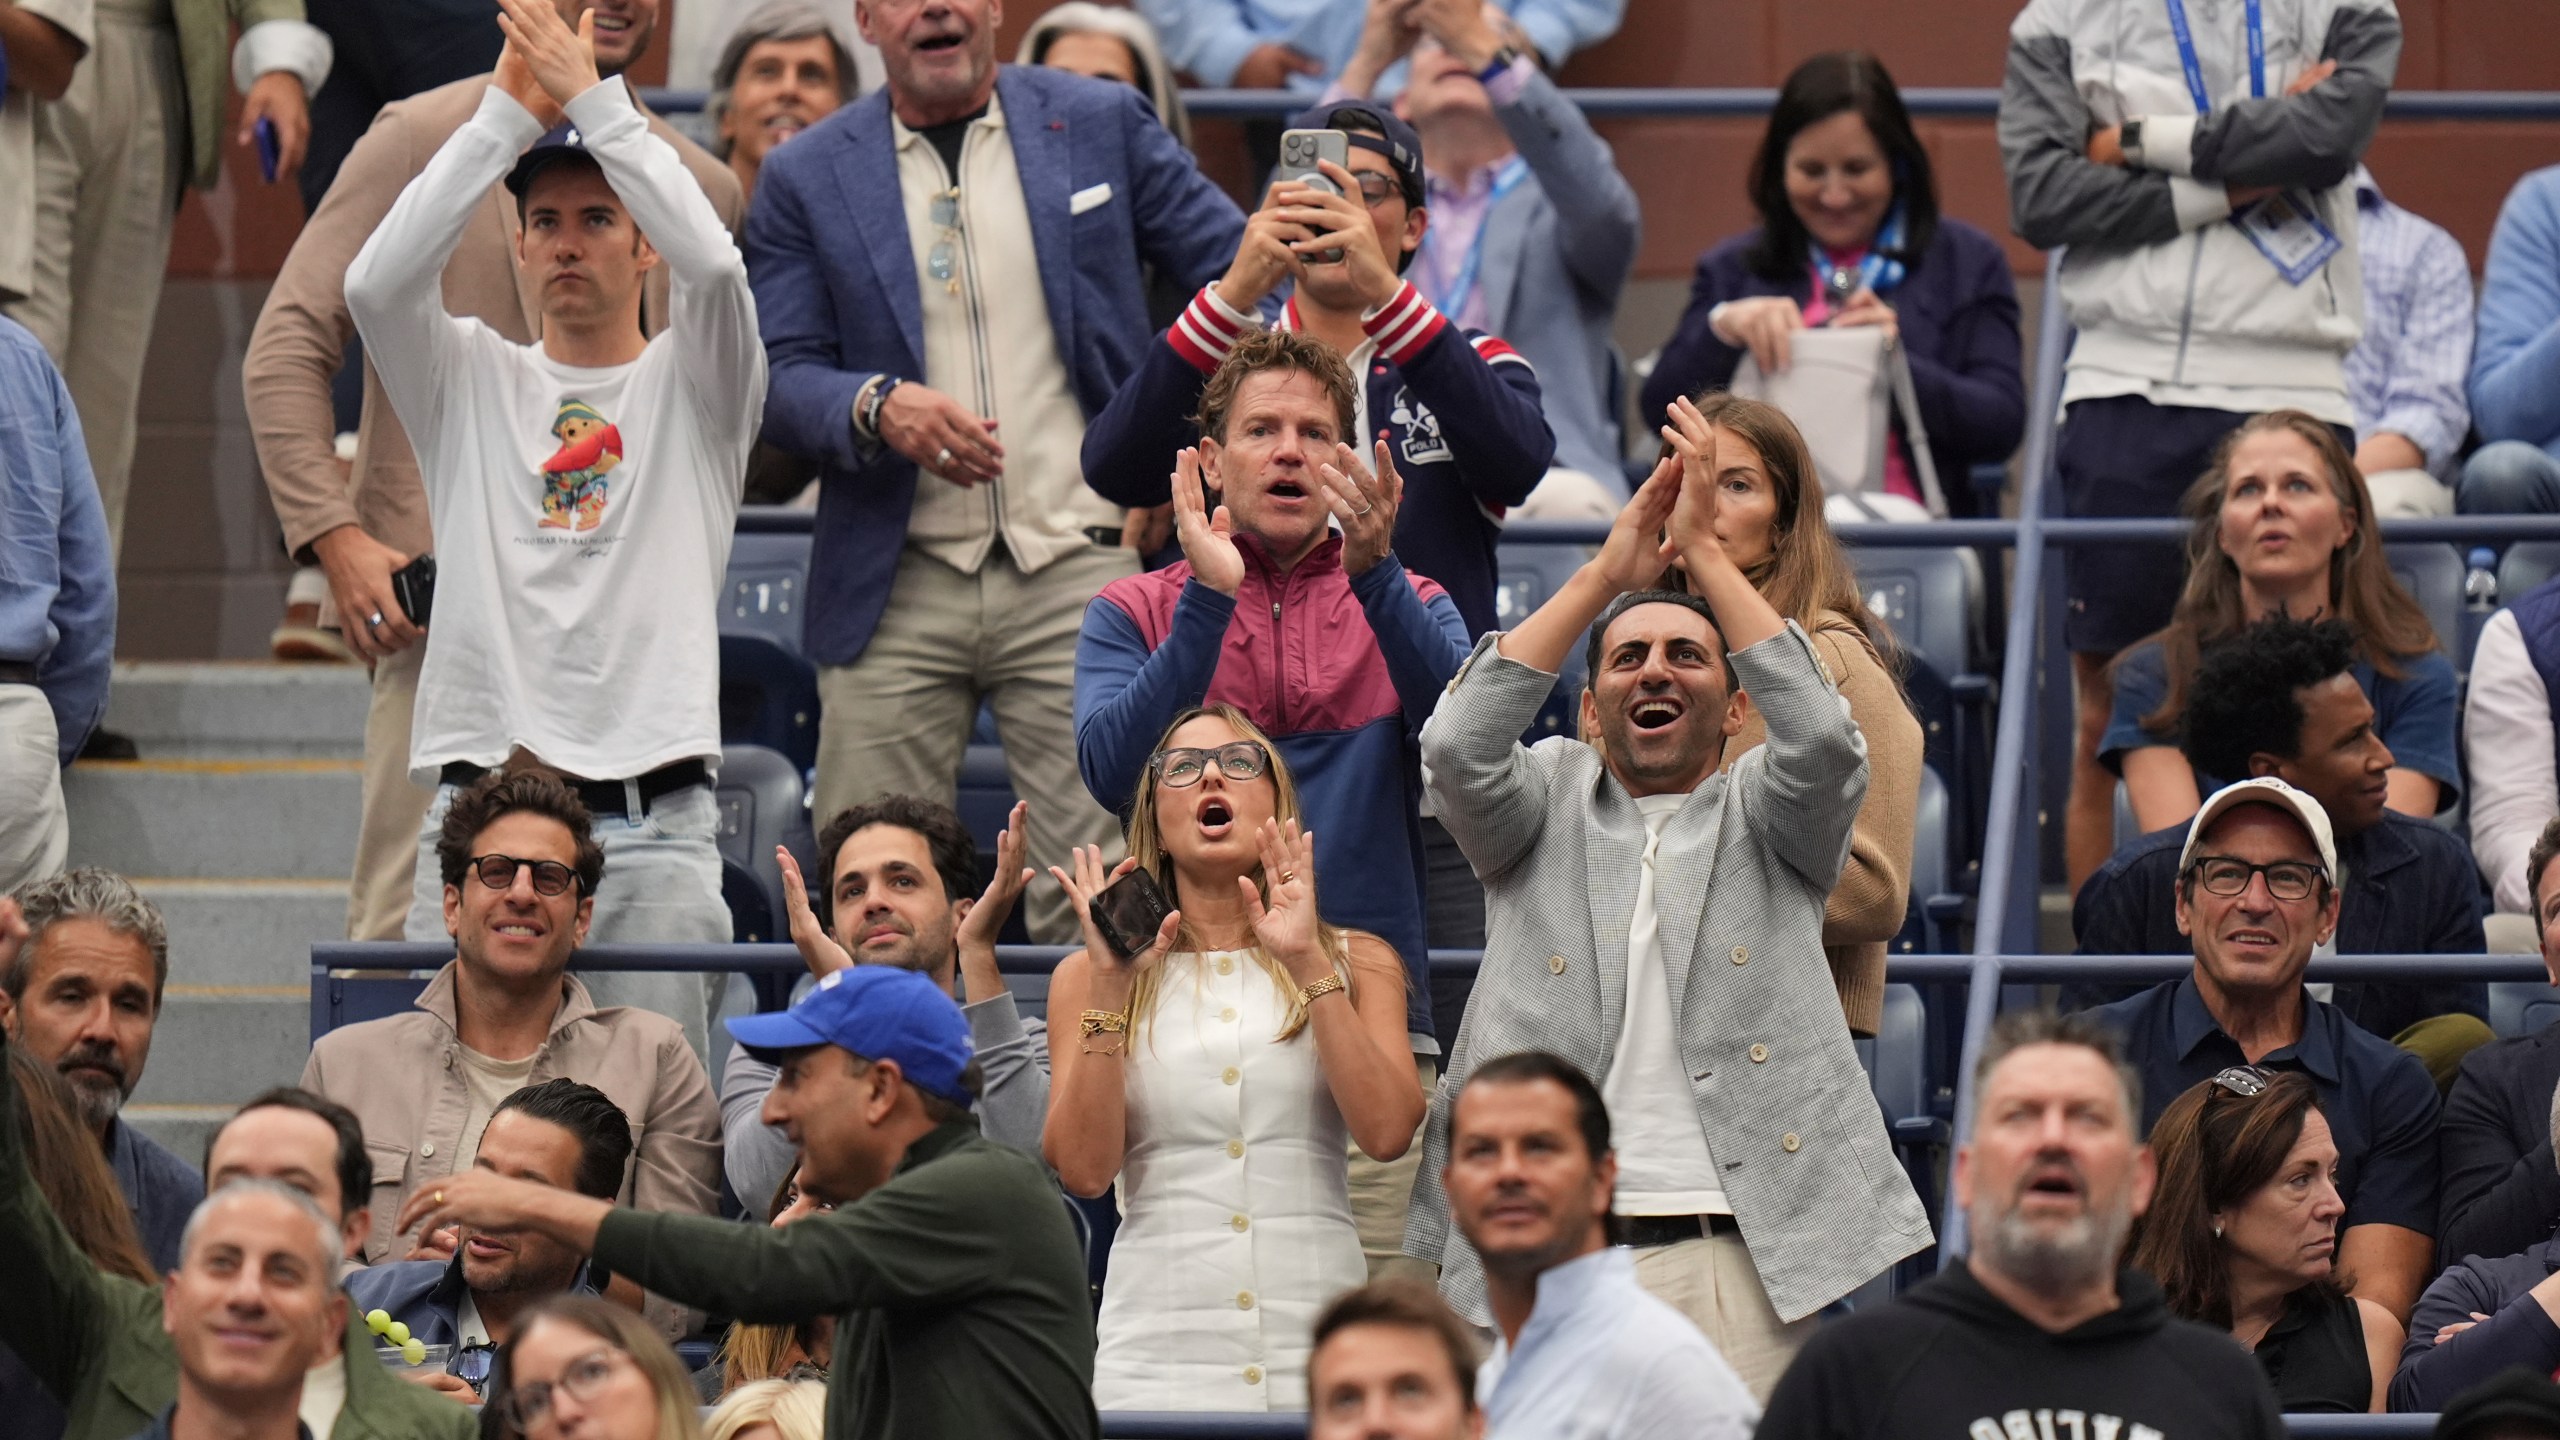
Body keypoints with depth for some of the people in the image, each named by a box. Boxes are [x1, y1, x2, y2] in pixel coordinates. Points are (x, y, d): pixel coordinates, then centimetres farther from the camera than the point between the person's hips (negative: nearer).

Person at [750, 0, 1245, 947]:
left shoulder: (1099, 125, 9)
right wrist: (880, 406, -17)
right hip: (896, 591, 1)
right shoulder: (806, 181, 9)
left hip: (1078, 576, -1)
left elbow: (1235, 270, 11)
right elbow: (781, 379, 4)